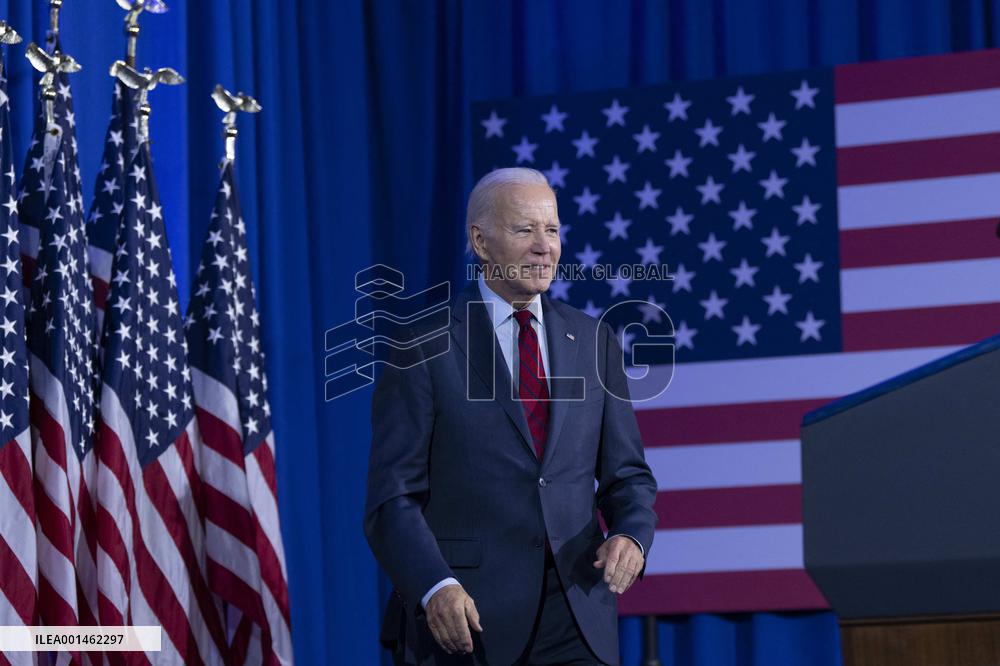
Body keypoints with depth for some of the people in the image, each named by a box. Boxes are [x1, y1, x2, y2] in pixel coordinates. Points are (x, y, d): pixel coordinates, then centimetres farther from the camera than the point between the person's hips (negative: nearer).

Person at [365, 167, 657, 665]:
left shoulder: (594, 342, 11)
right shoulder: (423, 347, -2)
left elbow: (626, 475, 14)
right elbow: (392, 498, -6)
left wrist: (631, 536, -8)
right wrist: (435, 588, -22)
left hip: (575, 621, 3)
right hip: (464, 616, -3)